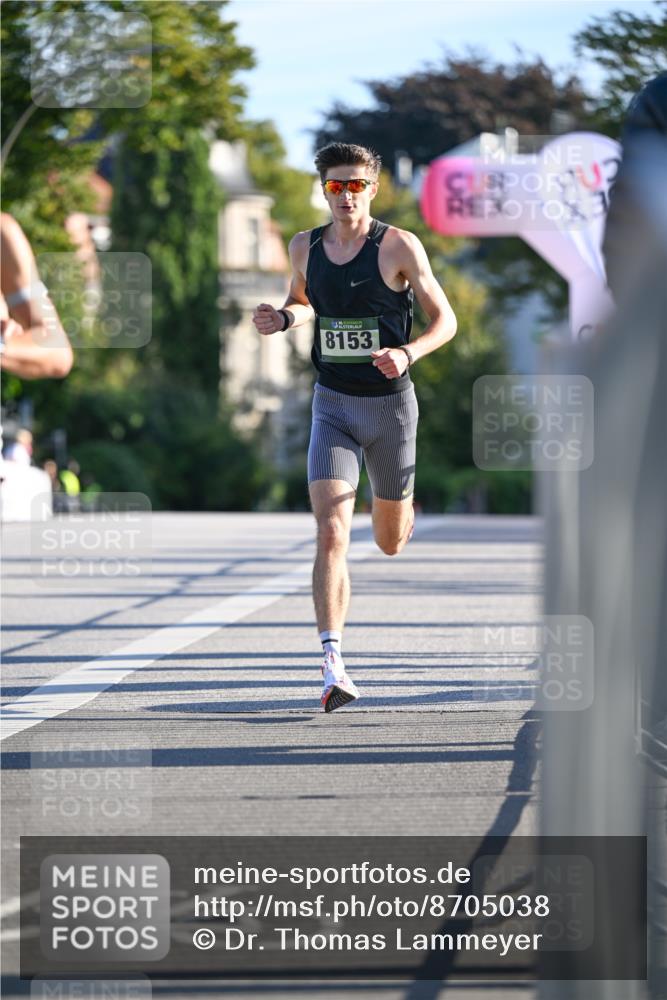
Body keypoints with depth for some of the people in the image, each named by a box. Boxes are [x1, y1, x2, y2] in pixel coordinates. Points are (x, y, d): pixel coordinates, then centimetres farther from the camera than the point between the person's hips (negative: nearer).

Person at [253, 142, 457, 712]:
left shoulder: (400, 247, -9)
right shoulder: (305, 248, 2)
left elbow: (445, 320, -5)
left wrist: (407, 353, -23)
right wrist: (282, 319, -1)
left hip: (391, 404, -1)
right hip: (332, 407, 1)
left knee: (390, 542, 16)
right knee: (331, 534, -18)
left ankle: (405, 509, 56)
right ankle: (334, 665, -21)